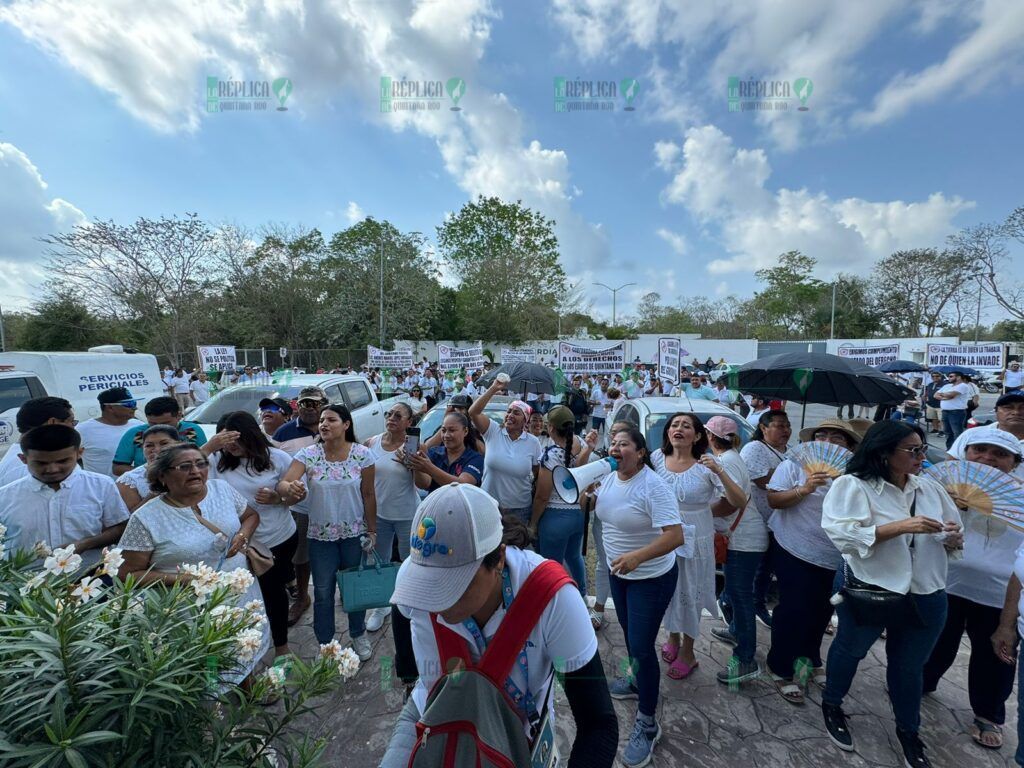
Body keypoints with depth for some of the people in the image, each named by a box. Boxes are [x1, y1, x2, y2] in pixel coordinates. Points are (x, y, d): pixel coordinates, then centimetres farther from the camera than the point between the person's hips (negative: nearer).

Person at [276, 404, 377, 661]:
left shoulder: (362, 454, -12)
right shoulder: (308, 454, -10)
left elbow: (368, 495, -6)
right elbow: (283, 483, -20)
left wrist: (372, 530, -2)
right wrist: (289, 488, -44)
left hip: (354, 533, 0)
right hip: (320, 536, 1)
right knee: (323, 593, 13)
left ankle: (358, 635, 42)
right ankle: (325, 644, 38)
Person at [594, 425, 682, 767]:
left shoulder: (653, 486, -28)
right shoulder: (608, 477, -7)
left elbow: (676, 535, -32)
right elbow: (594, 505, 13)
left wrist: (637, 556, -43)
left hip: (651, 577, -7)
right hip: (618, 571, 7)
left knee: (641, 646, 0)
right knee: (629, 634, 25)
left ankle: (647, 723, 20)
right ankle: (636, 680, 50)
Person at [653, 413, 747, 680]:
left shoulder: (706, 465, -15)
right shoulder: (656, 458, -9)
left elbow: (740, 502, -17)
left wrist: (719, 471, -29)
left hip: (695, 538, -2)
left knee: (690, 593, 14)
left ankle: (687, 652, 36)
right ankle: (673, 638, 45)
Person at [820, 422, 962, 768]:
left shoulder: (931, 489, 1)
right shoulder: (853, 485, -18)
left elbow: (951, 543, 9)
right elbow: (842, 534, -27)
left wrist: (954, 538, -13)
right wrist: (900, 526, -30)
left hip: (925, 597, 5)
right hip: (866, 592, -4)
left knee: (909, 665, 20)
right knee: (851, 649, 18)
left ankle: (908, 731, 47)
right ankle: (831, 706, 44)